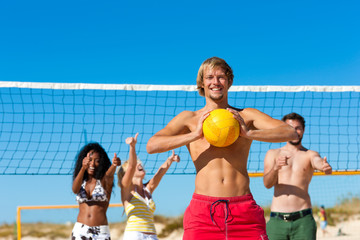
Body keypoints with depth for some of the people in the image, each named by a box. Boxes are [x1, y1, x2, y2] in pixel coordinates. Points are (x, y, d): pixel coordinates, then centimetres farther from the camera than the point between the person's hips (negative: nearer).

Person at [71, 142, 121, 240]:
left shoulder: (104, 181, 6)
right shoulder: (81, 182, 12)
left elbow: (109, 175, -17)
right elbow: (75, 189, -11)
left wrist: (114, 165, -42)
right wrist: (83, 168, -29)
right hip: (80, 230, 2)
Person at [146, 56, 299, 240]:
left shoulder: (246, 116, 12)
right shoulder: (189, 118, 12)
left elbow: (291, 133, 2)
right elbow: (151, 145, 0)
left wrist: (249, 134, -11)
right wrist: (194, 135, -10)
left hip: (244, 211, 1)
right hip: (203, 210, 0)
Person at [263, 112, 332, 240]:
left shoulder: (310, 155, 9)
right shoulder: (272, 154, 11)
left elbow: (318, 162, -15)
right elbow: (267, 184, -1)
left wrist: (325, 167, -40)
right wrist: (276, 167, -23)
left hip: (303, 221, -1)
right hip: (277, 220, 1)